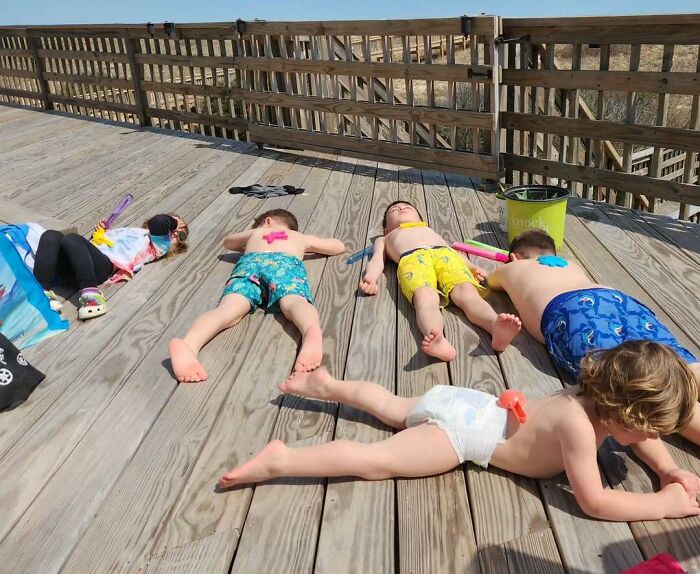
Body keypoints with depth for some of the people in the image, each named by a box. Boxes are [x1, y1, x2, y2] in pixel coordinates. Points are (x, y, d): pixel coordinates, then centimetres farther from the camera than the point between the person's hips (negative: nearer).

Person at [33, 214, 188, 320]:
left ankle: (90, 295, -40)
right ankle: (42, 292, -36)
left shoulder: (160, 242, 18)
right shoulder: (131, 231, 39)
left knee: (72, 239, -32)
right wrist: (99, 232, 19)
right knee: (51, 236, -21)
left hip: (103, 264, -6)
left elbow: (159, 222, -5)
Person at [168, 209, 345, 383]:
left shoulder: (255, 232, 44)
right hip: (287, 263, 0)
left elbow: (228, 242, 62)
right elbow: (339, 246, 56)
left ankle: (189, 344, -55)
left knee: (229, 308, -24)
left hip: (251, 263, 1)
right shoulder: (301, 237, 42)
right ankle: (312, 332, -66)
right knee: (294, 302, -30)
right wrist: (307, 247, 69)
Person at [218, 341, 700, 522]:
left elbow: (639, 432, 21)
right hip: (463, 429, -9)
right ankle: (280, 460, -12)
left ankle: (328, 385, 37)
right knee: (377, 461, -11)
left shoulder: (599, 397, 1)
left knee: (392, 408, 27)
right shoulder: (578, 423, -25)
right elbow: (593, 501, -23)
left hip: (470, 406, 9)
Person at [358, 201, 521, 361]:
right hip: (412, 259, -2)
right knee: (425, 297, -37)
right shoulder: (384, 239, 45)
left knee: (467, 292, -32)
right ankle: (438, 340, -66)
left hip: (446, 254, 2)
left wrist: (471, 267, 9)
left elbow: (455, 251, 33)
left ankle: (496, 325, -61)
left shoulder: (431, 231, 49)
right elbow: (377, 259, 25)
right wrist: (370, 276, 0)